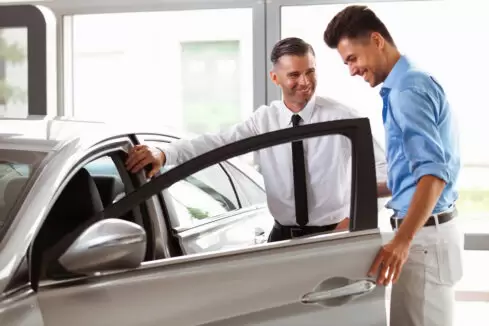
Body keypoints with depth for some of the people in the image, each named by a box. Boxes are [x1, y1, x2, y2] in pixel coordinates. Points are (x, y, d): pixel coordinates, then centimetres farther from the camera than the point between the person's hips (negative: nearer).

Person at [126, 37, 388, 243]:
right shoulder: (263, 120, 0)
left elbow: (381, 167, -5)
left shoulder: (341, 117, -7)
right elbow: (216, 143, -13)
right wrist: (163, 154, -29)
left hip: (332, 235, -2)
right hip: (283, 237, 2)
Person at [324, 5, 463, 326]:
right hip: (428, 226, 10)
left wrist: (403, 240, -34)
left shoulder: (408, 90, -16)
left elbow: (434, 171, -26)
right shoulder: (413, 83, 15)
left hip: (424, 233, -10)